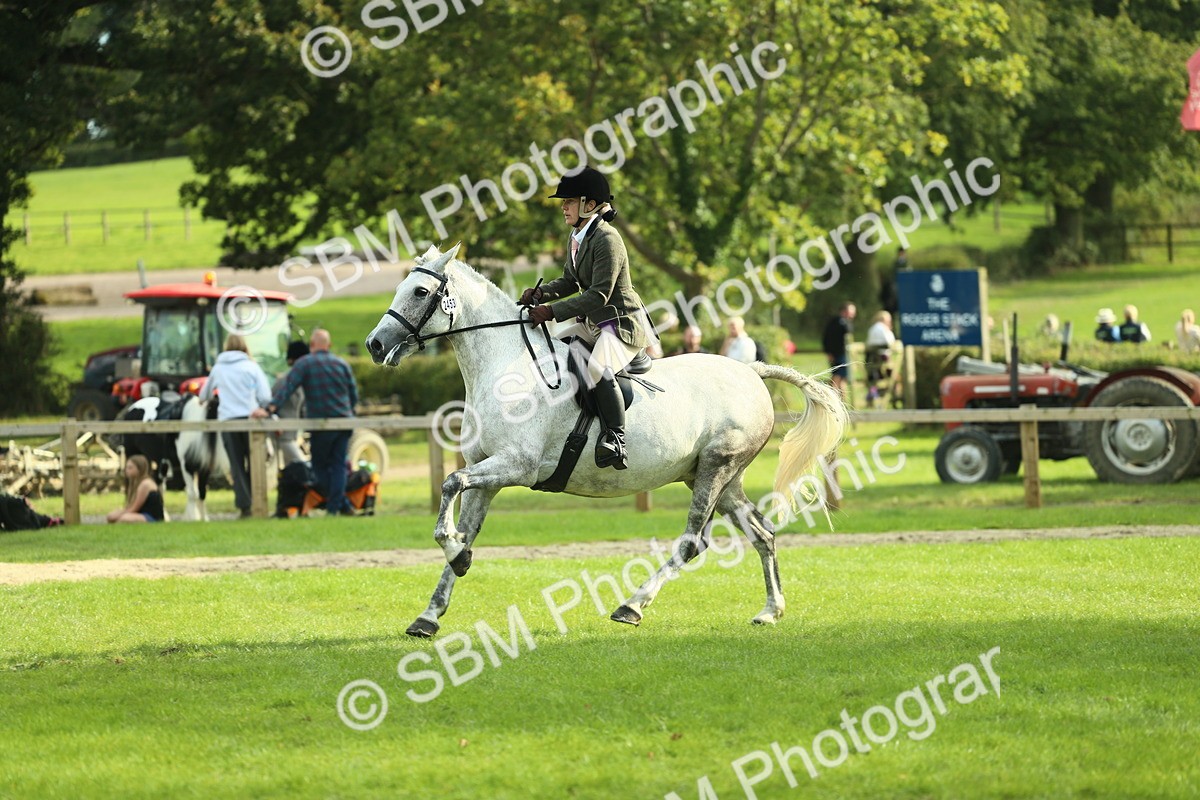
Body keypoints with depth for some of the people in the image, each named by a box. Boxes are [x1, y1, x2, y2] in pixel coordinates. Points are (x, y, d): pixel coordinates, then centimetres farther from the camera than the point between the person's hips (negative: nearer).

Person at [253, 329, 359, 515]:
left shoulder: (304, 364, -3)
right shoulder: (342, 364, 9)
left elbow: (287, 389, -14)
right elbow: (354, 395, 13)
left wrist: (269, 409, -20)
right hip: (343, 422, 4)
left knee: (320, 465, 9)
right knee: (338, 465, 7)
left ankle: (343, 505, 1)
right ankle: (334, 507, -1)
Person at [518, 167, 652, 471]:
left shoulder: (606, 240, -20)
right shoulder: (578, 237, 9)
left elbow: (599, 295, -25)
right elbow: (570, 282, 20)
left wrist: (552, 311, -27)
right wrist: (540, 294, 0)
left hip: (623, 323, -11)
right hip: (593, 324, 11)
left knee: (597, 367, -35)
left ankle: (615, 439, -35)